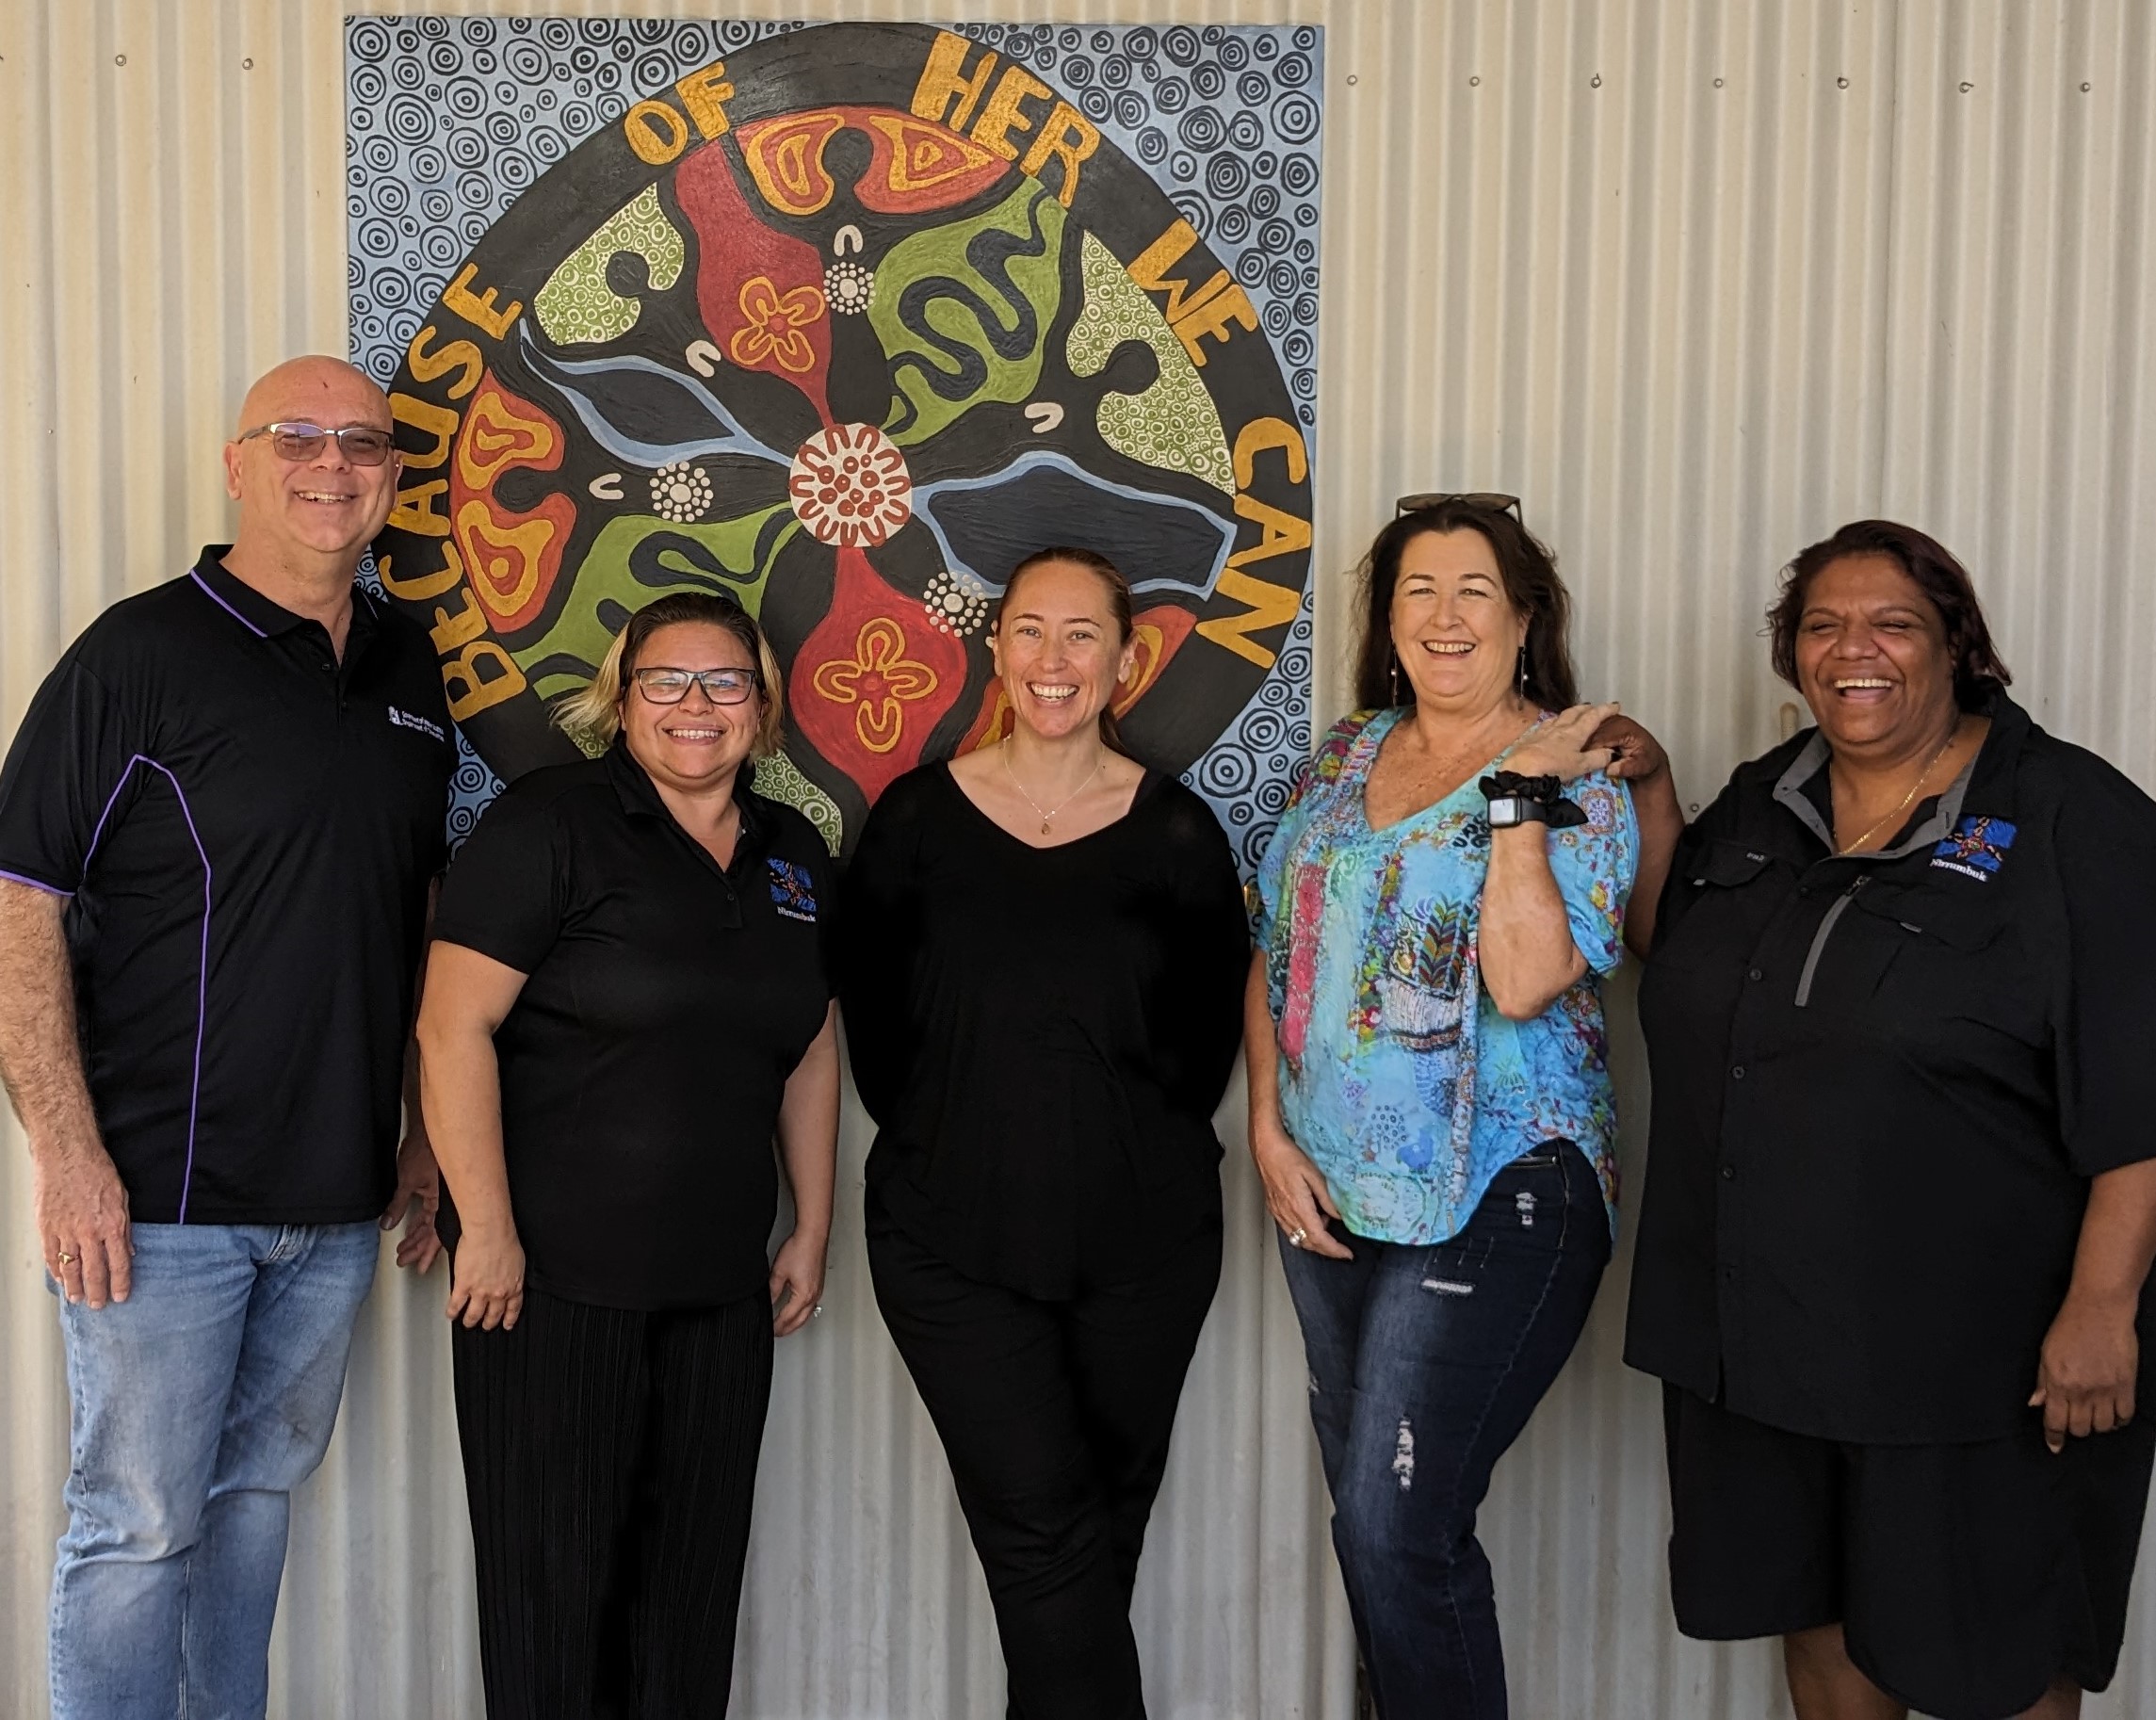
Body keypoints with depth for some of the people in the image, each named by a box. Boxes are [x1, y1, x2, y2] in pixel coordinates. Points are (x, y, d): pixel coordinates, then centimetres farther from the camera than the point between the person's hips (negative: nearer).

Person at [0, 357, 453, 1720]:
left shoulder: (408, 666, 10)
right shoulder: (143, 652, -9)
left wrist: (427, 1125, 15)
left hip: (339, 1196, 6)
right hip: (162, 1194, -6)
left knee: (262, 1488, 18)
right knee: (140, 1524, 3)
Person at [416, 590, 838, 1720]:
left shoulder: (793, 853, 10)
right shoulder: (550, 822, -9)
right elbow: (453, 1026, -14)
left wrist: (811, 1230, 13)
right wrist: (487, 1229, -17)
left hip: (723, 1287, 6)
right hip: (552, 1276, -5)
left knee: (695, 1576, 13)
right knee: (555, 1577, 6)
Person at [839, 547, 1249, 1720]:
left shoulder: (1176, 832, 0)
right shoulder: (916, 817, 0)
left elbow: (1206, 1032, 7)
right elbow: (874, 1020, 6)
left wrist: (1138, 1149, 3)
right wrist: (945, 1142, 5)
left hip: (1140, 1238, 1)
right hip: (953, 1238, -1)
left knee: (1104, 1529, 12)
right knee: (1045, 1531, -8)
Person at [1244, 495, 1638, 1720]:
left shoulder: (1577, 775, -8)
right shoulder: (1348, 753, 9)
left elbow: (1525, 979, -21)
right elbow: (1276, 949, 11)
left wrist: (1518, 794, -21)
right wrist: (1270, 1130, 2)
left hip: (1494, 1199, -6)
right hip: (1328, 1191, 6)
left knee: (1395, 1531, -7)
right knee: (1370, 1515, 16)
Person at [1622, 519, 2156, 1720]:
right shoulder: (1763, 804, 8)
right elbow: (1671, 951, 23)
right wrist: (1650, 791, 8)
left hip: (1975, 1351, -5)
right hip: (1756, 1326, 6)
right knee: (1816, 1611, 20)